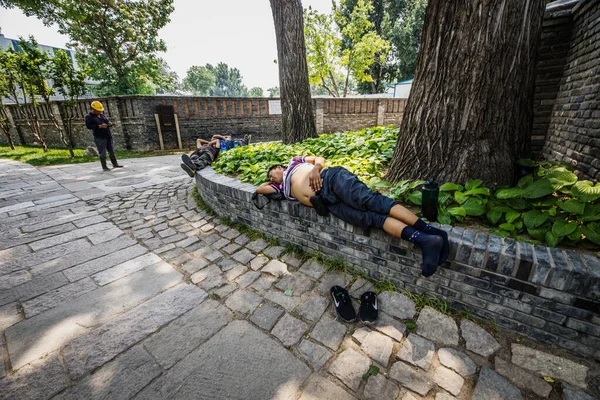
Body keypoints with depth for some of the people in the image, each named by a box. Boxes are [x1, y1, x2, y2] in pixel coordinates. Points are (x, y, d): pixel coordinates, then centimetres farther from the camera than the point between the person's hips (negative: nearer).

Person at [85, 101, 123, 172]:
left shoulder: (101, 114, 12)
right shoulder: (89, 117, -5)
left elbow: (107, 120, 20)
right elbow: (88, 126, -14)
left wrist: (109, 123, -4)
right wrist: (100, 126, -23)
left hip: (108, 136, 5)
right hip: (99, 137, -5)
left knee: (111, 150, 10)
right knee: (102, 152, -2)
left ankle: (115, 164, 20)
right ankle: (104, 167, 4)